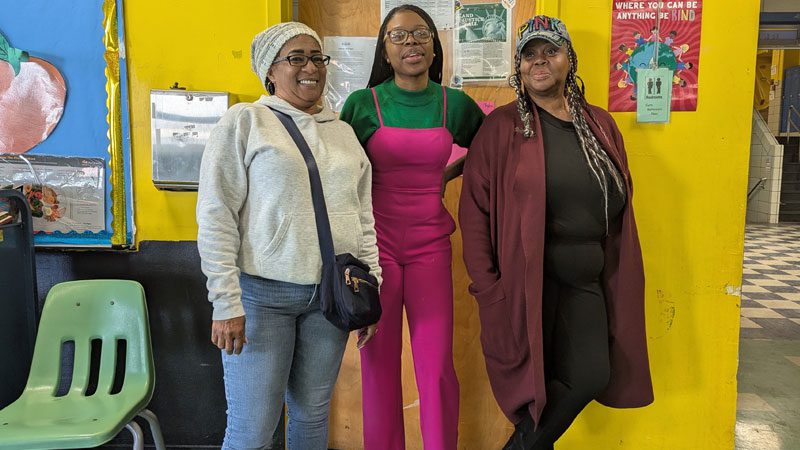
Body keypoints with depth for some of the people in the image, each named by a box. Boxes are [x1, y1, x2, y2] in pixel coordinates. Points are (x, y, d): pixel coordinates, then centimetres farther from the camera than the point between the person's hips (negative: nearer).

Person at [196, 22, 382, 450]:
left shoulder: (344, 132, 12)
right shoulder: (244, 121, -2)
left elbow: (364, 220, 13)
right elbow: (215, 217, -7)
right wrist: (226, 303, -12)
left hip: (332, 295, 4)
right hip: (262, 292, -4)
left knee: (312, 414, 13)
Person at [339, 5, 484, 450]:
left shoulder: (455, 104, 3)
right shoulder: (362, 103, -2)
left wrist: (448, 175, 9)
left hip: (430, 243, 1)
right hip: (376, 241, -1)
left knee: (438, 364, 0)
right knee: (379, 361, 7)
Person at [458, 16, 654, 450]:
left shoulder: (600, 125, 9)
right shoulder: (502, 126, -4)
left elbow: (620, 208, 14)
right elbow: (474, 209, -7)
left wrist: (619, 279, 10)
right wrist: (487, 284, -12)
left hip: (585, 281, 4)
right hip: (525, 277, -4)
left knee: (591, 376, -3)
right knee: (534, 379, 0)